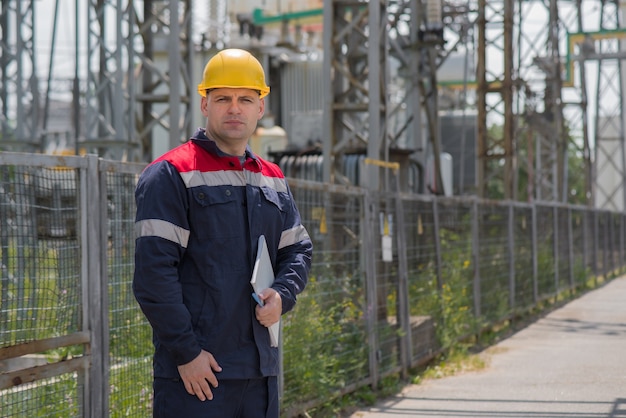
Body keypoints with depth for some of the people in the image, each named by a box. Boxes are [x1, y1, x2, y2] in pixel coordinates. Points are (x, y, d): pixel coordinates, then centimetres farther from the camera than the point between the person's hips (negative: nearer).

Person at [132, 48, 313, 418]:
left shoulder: (274, 180, 16)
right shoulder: (171, 175, -5)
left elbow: (299, 249, 23)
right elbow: (153, 271, -11)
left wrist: (283, 294, 0)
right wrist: (187, 352, -14)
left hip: (260, 370, 7)